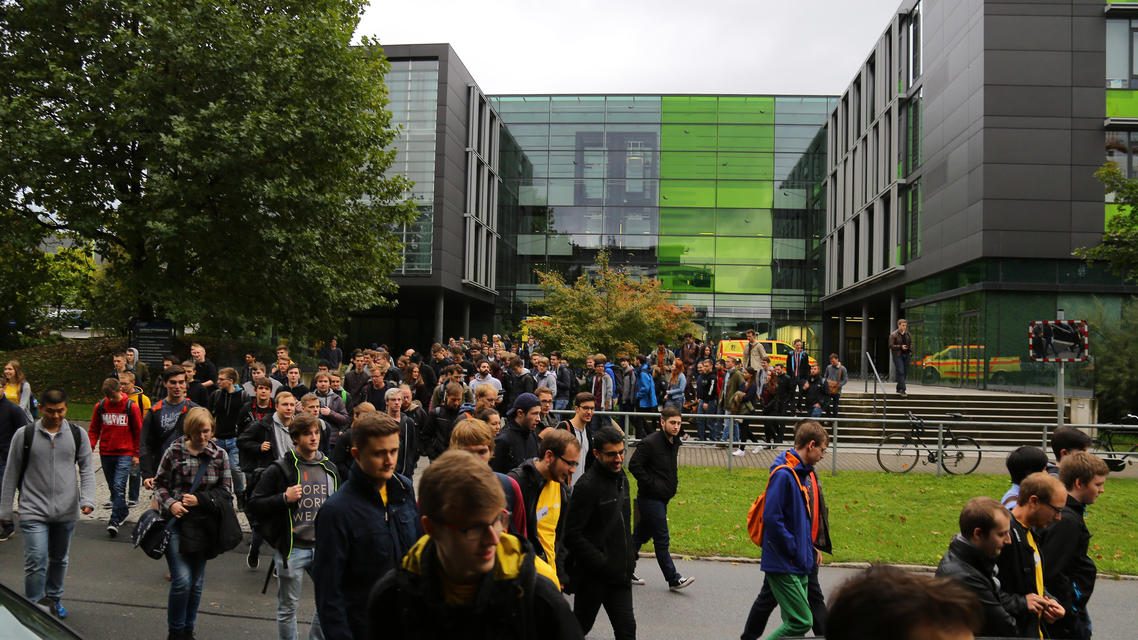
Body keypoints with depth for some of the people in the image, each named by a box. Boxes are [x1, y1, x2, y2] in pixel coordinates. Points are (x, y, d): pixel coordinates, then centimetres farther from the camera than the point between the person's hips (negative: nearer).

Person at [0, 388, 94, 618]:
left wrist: (87, 499, -9)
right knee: (36, 563, -9)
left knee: (59, 560, 17)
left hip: (66, 512, 3)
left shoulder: (77, 434, 3)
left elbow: (86, 469, 5)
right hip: (33, 512, -2)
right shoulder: (24, 434, -2)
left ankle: (54, 599, 36)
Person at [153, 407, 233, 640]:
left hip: (203, 525, 2)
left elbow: (226, 491, 3)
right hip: (176, 522, -2)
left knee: (197, 582, 11)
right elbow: (159, 483, 4)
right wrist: (169, 503, -13)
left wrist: (200, 499, -12)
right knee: (182, 580, -10)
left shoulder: (220, 455, 1)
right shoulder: (174, 451, -4)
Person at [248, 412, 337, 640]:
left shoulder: (329, 468, 8)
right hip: (292, 549, -4)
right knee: (287, 608, 8)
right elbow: (254, 503, -7)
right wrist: (284, 499, -20)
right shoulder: (280, 469, -7)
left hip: (323, 547, 4)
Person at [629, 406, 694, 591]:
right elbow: (633, 465, -19)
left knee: (641, 535, 15)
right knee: (662, 539, -3)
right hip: (650, 498, -9)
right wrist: (651, 484, -18)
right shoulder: (650, 442, -17)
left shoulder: (675, 442, 10)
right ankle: (673, 579, 4)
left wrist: (673, 482, 11)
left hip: (662, 498, 9)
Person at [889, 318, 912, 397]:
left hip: (906, 355, 6)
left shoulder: (908, 334, 11)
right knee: (900, 372, -13)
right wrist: (900, 347, -20)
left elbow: (911, 343, 19)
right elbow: (891, 345, -11)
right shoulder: (893, 335, -7)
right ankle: (902, 390, -16)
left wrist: (910, 351, 3)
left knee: (905, 372, 7)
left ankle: (898, 388, 20)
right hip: (897, 356, -6)